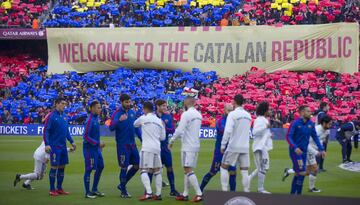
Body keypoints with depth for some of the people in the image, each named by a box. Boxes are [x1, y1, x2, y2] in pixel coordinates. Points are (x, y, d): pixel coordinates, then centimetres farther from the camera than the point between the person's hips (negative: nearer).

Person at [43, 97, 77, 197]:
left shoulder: (64, 116, 11)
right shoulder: (51, 116, -9)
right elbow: (46, 131, -12)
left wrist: (71, 142, 15)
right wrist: (47, 144, -20)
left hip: (63, 146, 7)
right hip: (54, 146, -7)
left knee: (62, 167, 9)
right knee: (54, 167, -4)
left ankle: (59, 188, 18)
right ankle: (52, 190, 4)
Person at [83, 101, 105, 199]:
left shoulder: (96, 118, 8)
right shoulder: (90, 120, -19)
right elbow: (86, 136, -20)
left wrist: (99, 144, 15)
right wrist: (98, 143, -20)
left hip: (96, 148, 9)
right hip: (89, 148, -9)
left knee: (100, 167, 13)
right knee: (89, 169, -2)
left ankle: (94, 190, 23)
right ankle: (87, 192, 6)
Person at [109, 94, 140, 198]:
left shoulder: (132, 112, 8)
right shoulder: (117, 114, -11)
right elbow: (111, 127, -24)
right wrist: (119, 120, -42)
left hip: (132, 144, 7)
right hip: (122, 145, -7)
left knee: (137, 165, 8)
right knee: (124, 168, -2)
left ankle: (122, 185, 24)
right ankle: (123, 191, 11)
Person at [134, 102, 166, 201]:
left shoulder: (143, 118, -1)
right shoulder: (159, 121, 15)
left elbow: (135, 124, 18)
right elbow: (162, 137, 17)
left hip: (147, 148, -6)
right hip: (157, 148, 6)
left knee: (144, 171, -7)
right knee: (157, 171, 12)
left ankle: (148, 193, -21)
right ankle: (158, 194, 11)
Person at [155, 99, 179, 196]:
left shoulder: (168, 116, 4)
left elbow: (173, 130, -1)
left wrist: (165, 128, -19)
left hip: (165, 145, 4)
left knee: (169, 167, 5)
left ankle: (173, 190, 12)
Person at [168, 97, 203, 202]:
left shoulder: (186, 114, -14)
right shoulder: (198, 114, 11)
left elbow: (179, 130, -17)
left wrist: (171, 141, -7)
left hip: (188, 146, -8)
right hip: (196, 145, 8)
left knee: (188, 170, -8)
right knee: (187, 170, 14)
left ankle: (199, 193, -16)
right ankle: (185, 194, 18)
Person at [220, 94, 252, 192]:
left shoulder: (232, 114, -9)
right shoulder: (248, 115, 10)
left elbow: (228, 131, -17)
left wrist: (223, 145, -12)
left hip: (233, 146, -5)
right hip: (245, 147, 5)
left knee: (224, 167, 8)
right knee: (245, 171, 7)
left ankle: (224, 191, 2)